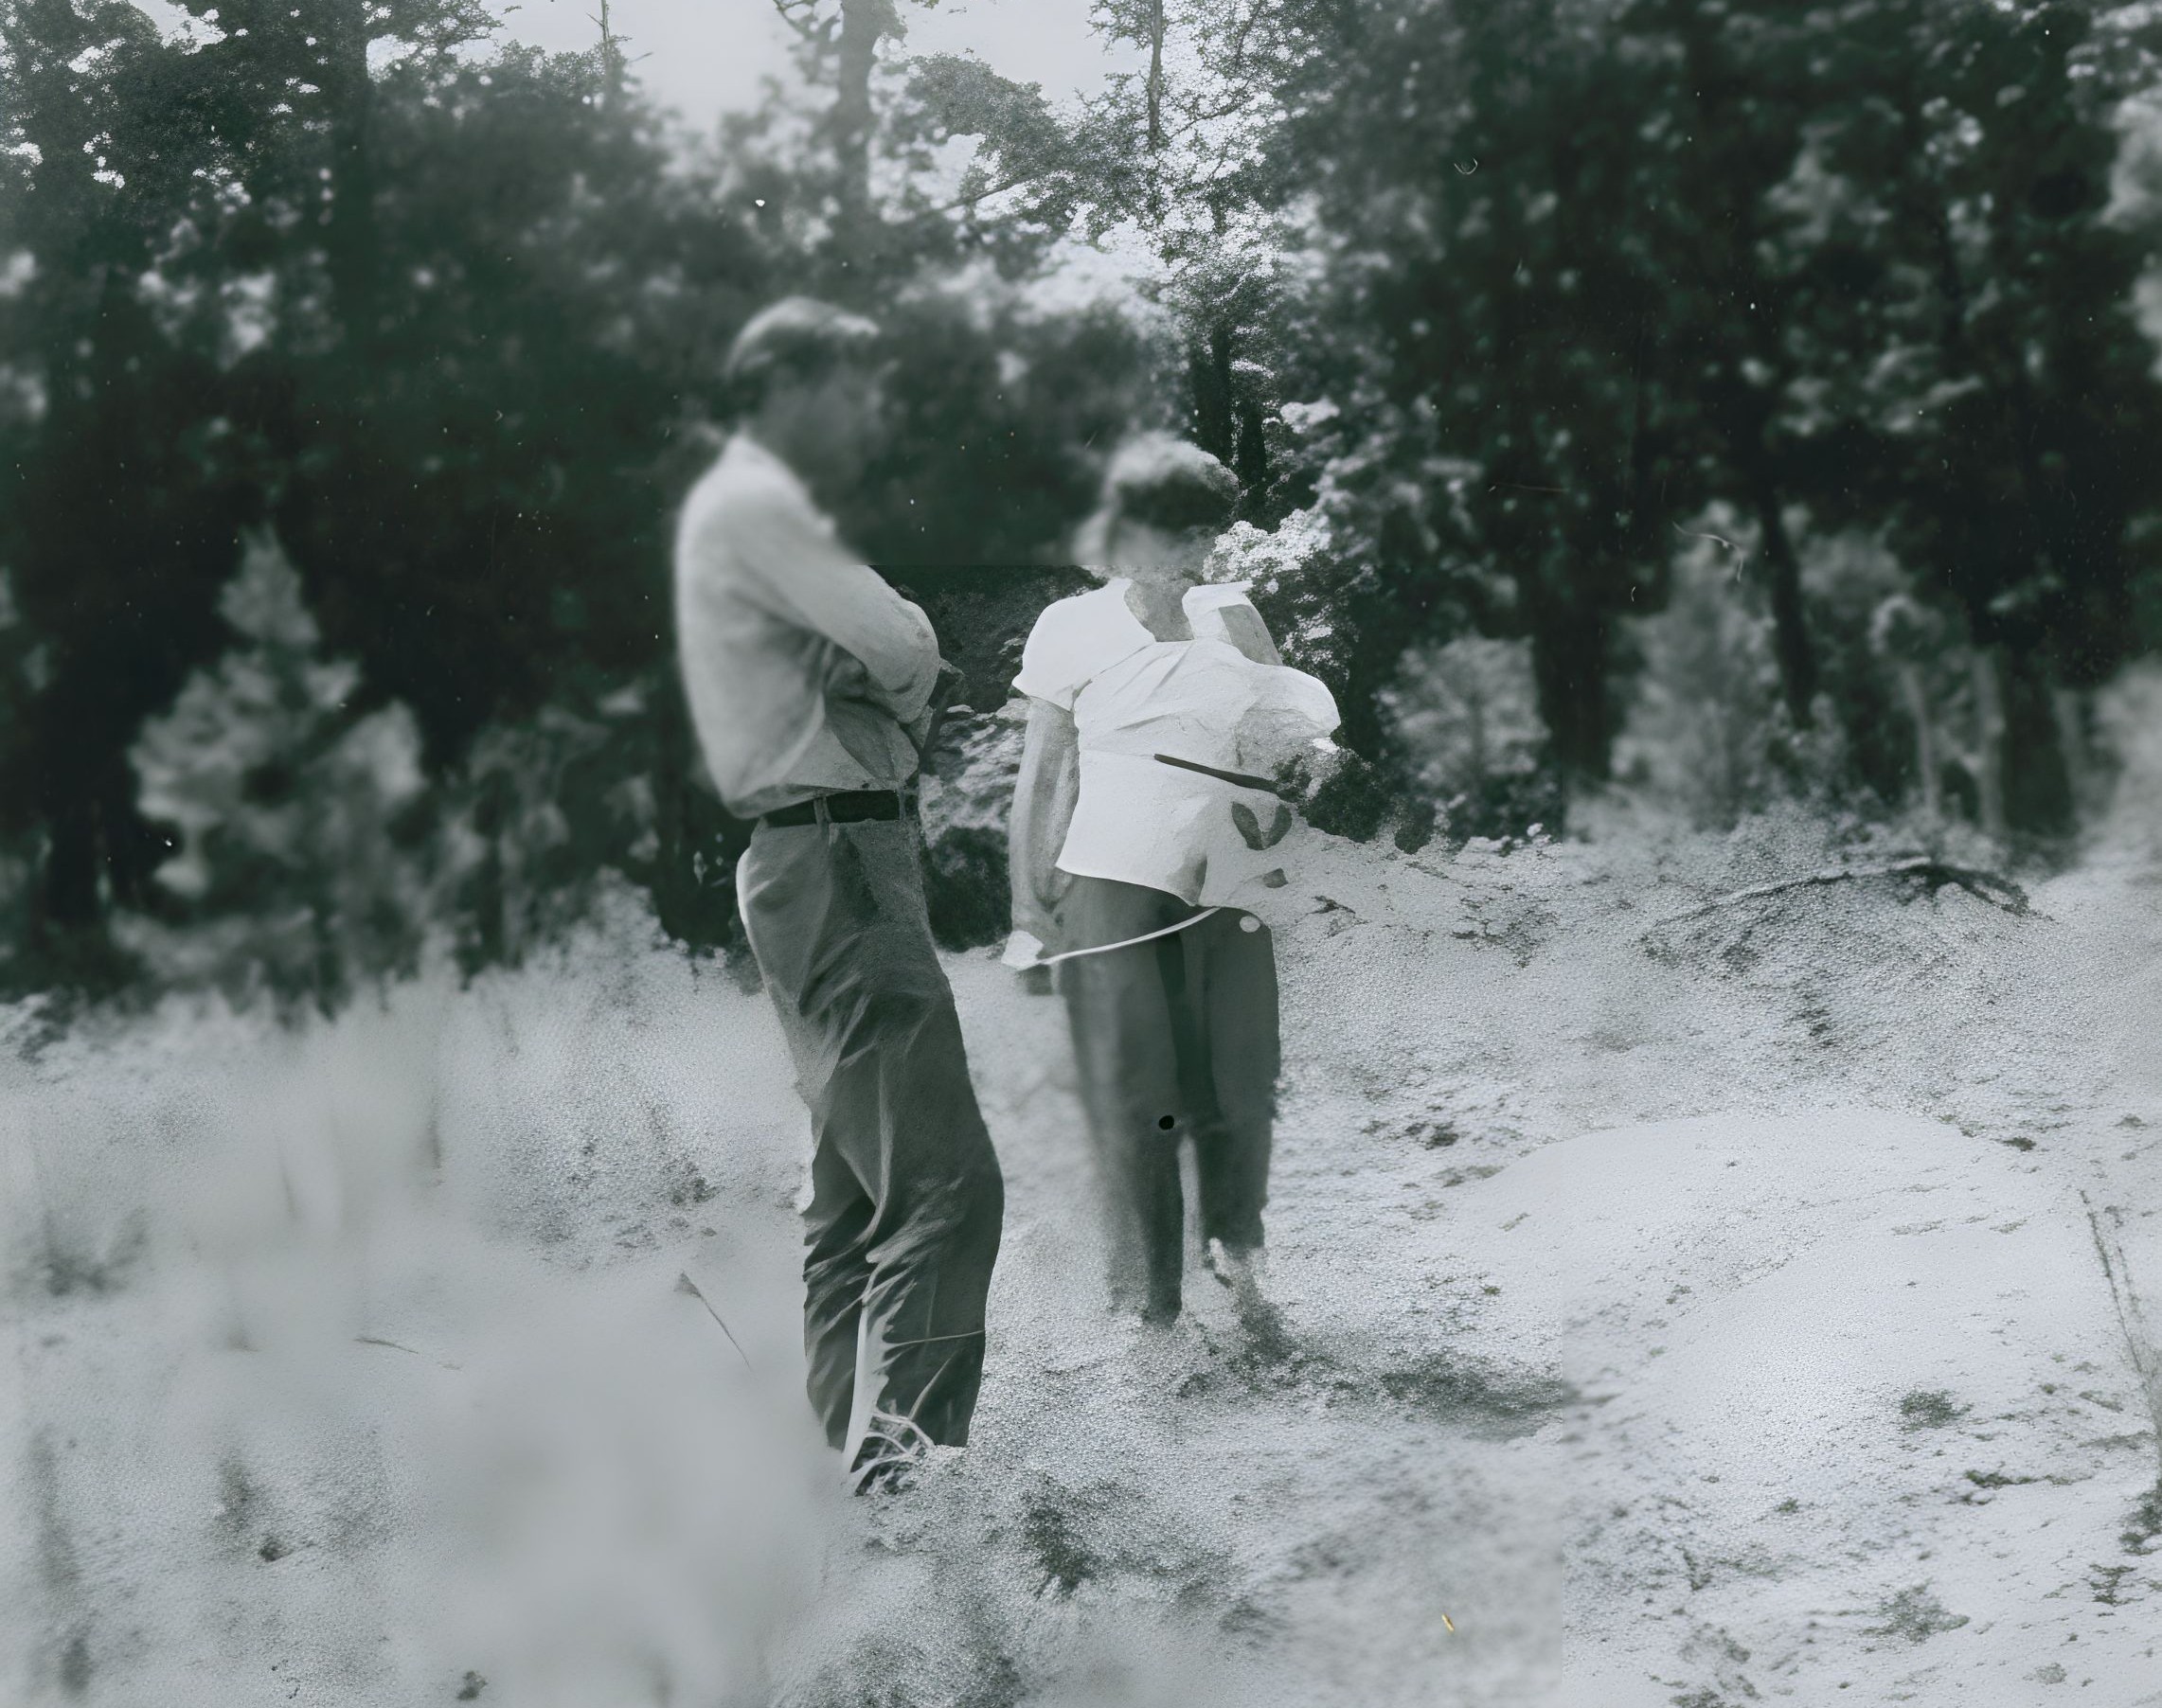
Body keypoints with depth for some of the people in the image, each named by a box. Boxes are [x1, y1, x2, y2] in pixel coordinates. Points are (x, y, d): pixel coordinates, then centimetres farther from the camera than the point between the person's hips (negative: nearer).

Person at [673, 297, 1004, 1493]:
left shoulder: (762, 512, 24)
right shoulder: (752, 505, -8)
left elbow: (901, 671, 18)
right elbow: (902, 650, -17)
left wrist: (896, 684, -4)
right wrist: (902, 664, 4)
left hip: (834, 864, 11)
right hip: (834, 861, -11)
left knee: (858, 1189, 13)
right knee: (943, 1181, -17)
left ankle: (853, 1461, 18)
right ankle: (897, 1456, -20)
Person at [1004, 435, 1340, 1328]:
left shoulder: (1233, 617, 11)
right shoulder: (1075, 628, 1)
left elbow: (1289, 725, 22)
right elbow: (1042, 773, 3)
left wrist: (1314, 749, -3)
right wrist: (1028, 909, 0)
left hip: (1230, 888, 3)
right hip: (1115, 887, -3)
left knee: (1240, 1094, 5)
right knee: (1134, 1103, -3)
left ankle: (1239, 1269, 28)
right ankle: (1150, 1305, 6)